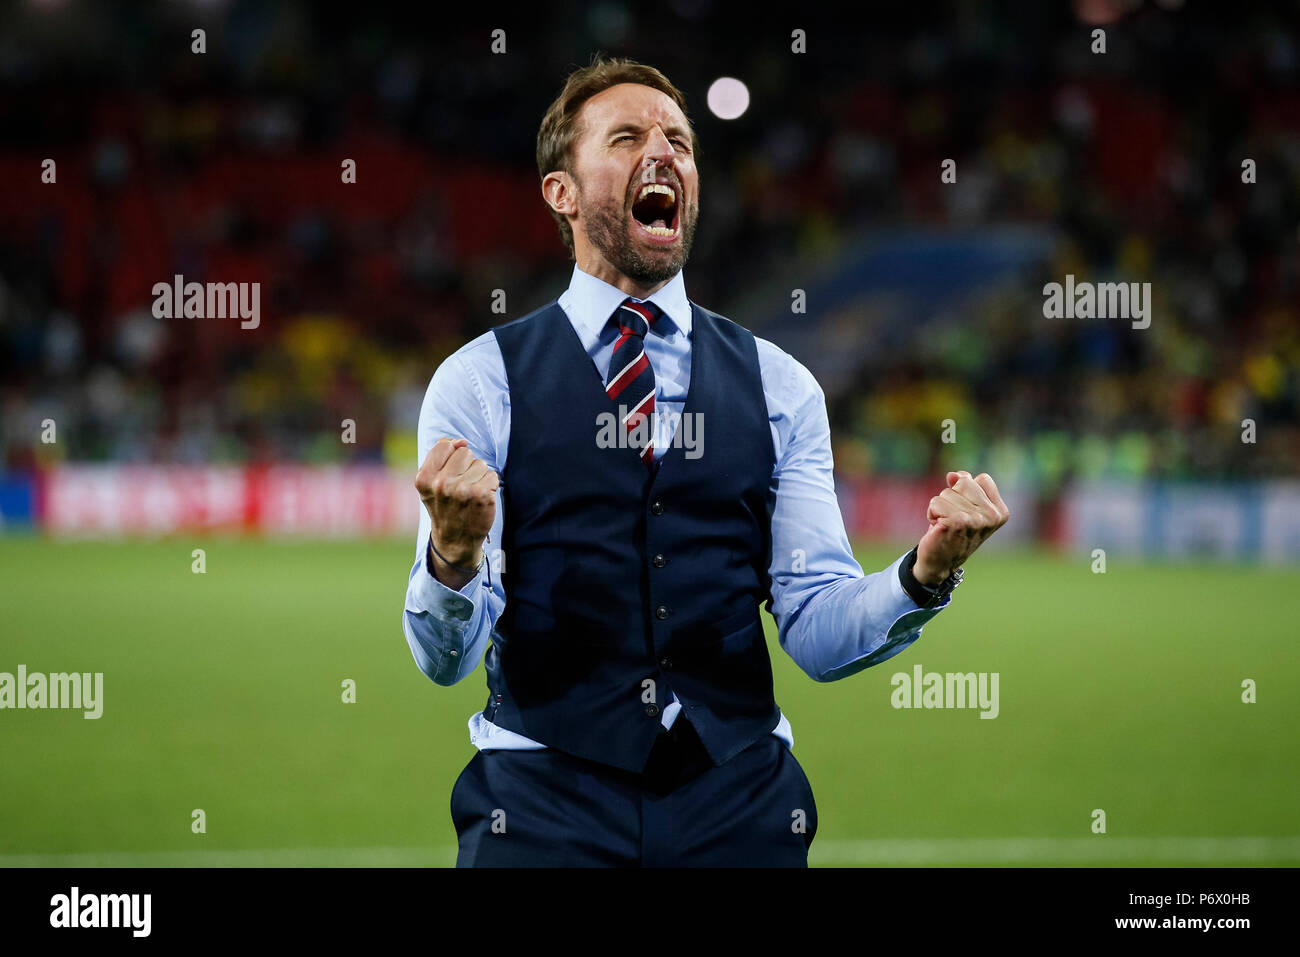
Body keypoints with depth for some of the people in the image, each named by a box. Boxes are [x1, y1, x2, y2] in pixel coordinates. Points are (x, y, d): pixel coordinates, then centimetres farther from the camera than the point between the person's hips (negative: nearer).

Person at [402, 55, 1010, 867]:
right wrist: (454, 553, -29)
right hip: (546, 802, -2)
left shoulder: (778, 388, 8)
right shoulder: (481, 382, 0)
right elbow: (446, 657, -7)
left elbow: (819, 633, 2)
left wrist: (927, 572, -17)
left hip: (739, 804, 2)